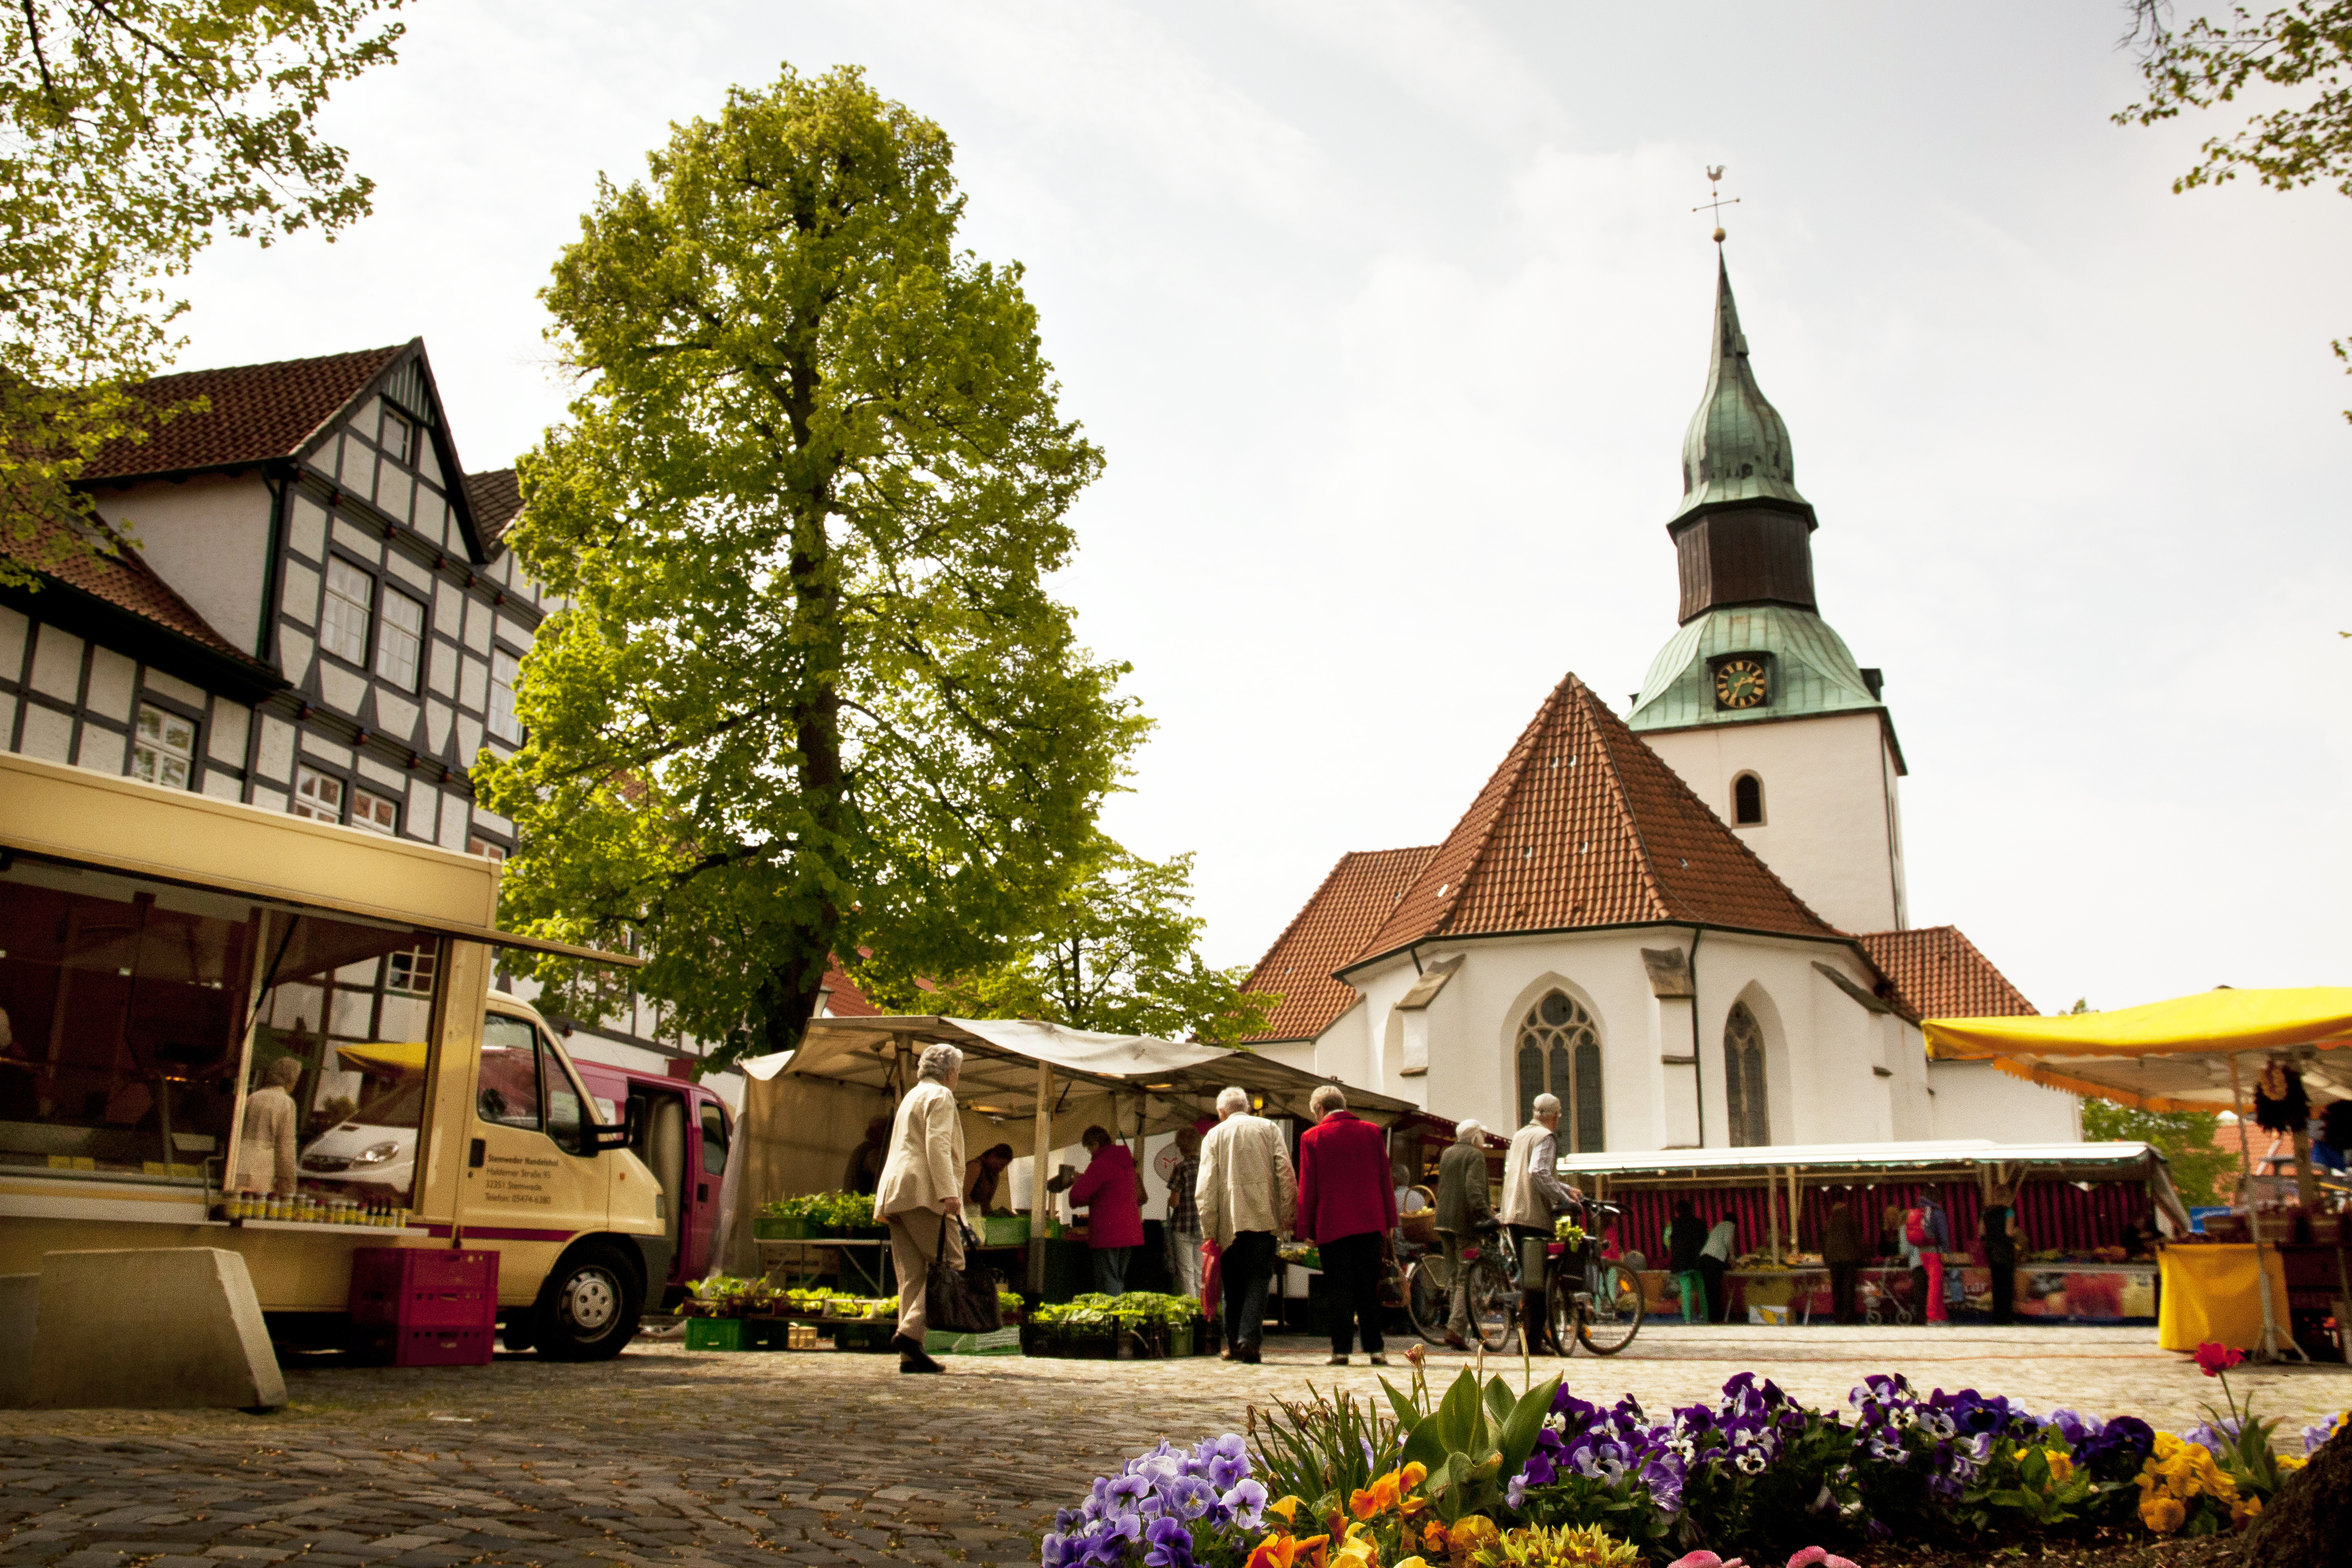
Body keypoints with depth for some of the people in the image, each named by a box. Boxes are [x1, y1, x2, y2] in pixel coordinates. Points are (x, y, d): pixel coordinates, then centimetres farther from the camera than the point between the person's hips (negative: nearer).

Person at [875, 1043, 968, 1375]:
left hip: (895, 1194, 9)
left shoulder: (912, 1096, 28)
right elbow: (937, 1145, -15)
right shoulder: (940, 1096, -1)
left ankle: (910, 1355, -1)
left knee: (913, 1275, 4)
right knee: (950, 1263, -10)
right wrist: (948, 1192, -22)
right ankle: (910, 1333, -22)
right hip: (922, 1191, -9)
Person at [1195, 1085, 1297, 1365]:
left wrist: (1209, 1231, -1)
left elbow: (1206, 1187, -2)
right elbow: (1286, 1173, -2)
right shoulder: (1269, 1128, 8)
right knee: (1258, 1280, 1)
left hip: (1229, 1222, 0)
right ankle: (1249, 1339, -15)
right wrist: (1288, 1215, 1)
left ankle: (1234, 1344, 13)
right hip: (1263, 1218, 0)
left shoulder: (1214, 1135, 6)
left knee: (1234, 1284, 12)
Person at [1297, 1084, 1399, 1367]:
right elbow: (1385, 1179, 7)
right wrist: (1389, 1221, 11)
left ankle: (1341, 1350, 0)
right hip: (1370, 1224, 2)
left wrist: (1306, 1230, 4)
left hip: (1332, 1225, -2)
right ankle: (1376, 1349, 7)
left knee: (1340, 1291, 2)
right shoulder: (1372, 1132, 6)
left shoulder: (1312, 1137, -1)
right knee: (1369, 1289, 8)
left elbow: (1307, 1188, -1)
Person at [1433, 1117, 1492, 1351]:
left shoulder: (1448, 1154, 19)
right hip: (1465, 1221, -8)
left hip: (1444, 1220, 8)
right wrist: (1485, 1213, -27)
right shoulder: (1475, 1156, -6)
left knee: (1454, 1276, 15)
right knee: (1466, 1277, -8)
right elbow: (1473, 1187, -21)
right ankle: (1457, 1328, -17)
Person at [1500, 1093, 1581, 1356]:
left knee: (1528, 1275, 15)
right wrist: (1564, 1199, -18)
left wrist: (1565, 1188, 26)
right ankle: (1532, 1338, -6)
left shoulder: (1519, 1135, 20)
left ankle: (1529, 1334, 17)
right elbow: (1539, 1172, -22)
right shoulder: (1546, 1137, -7)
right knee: (1537, 1278, -5)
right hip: (1535, 1214, -8)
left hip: (1513, 1213, 8)